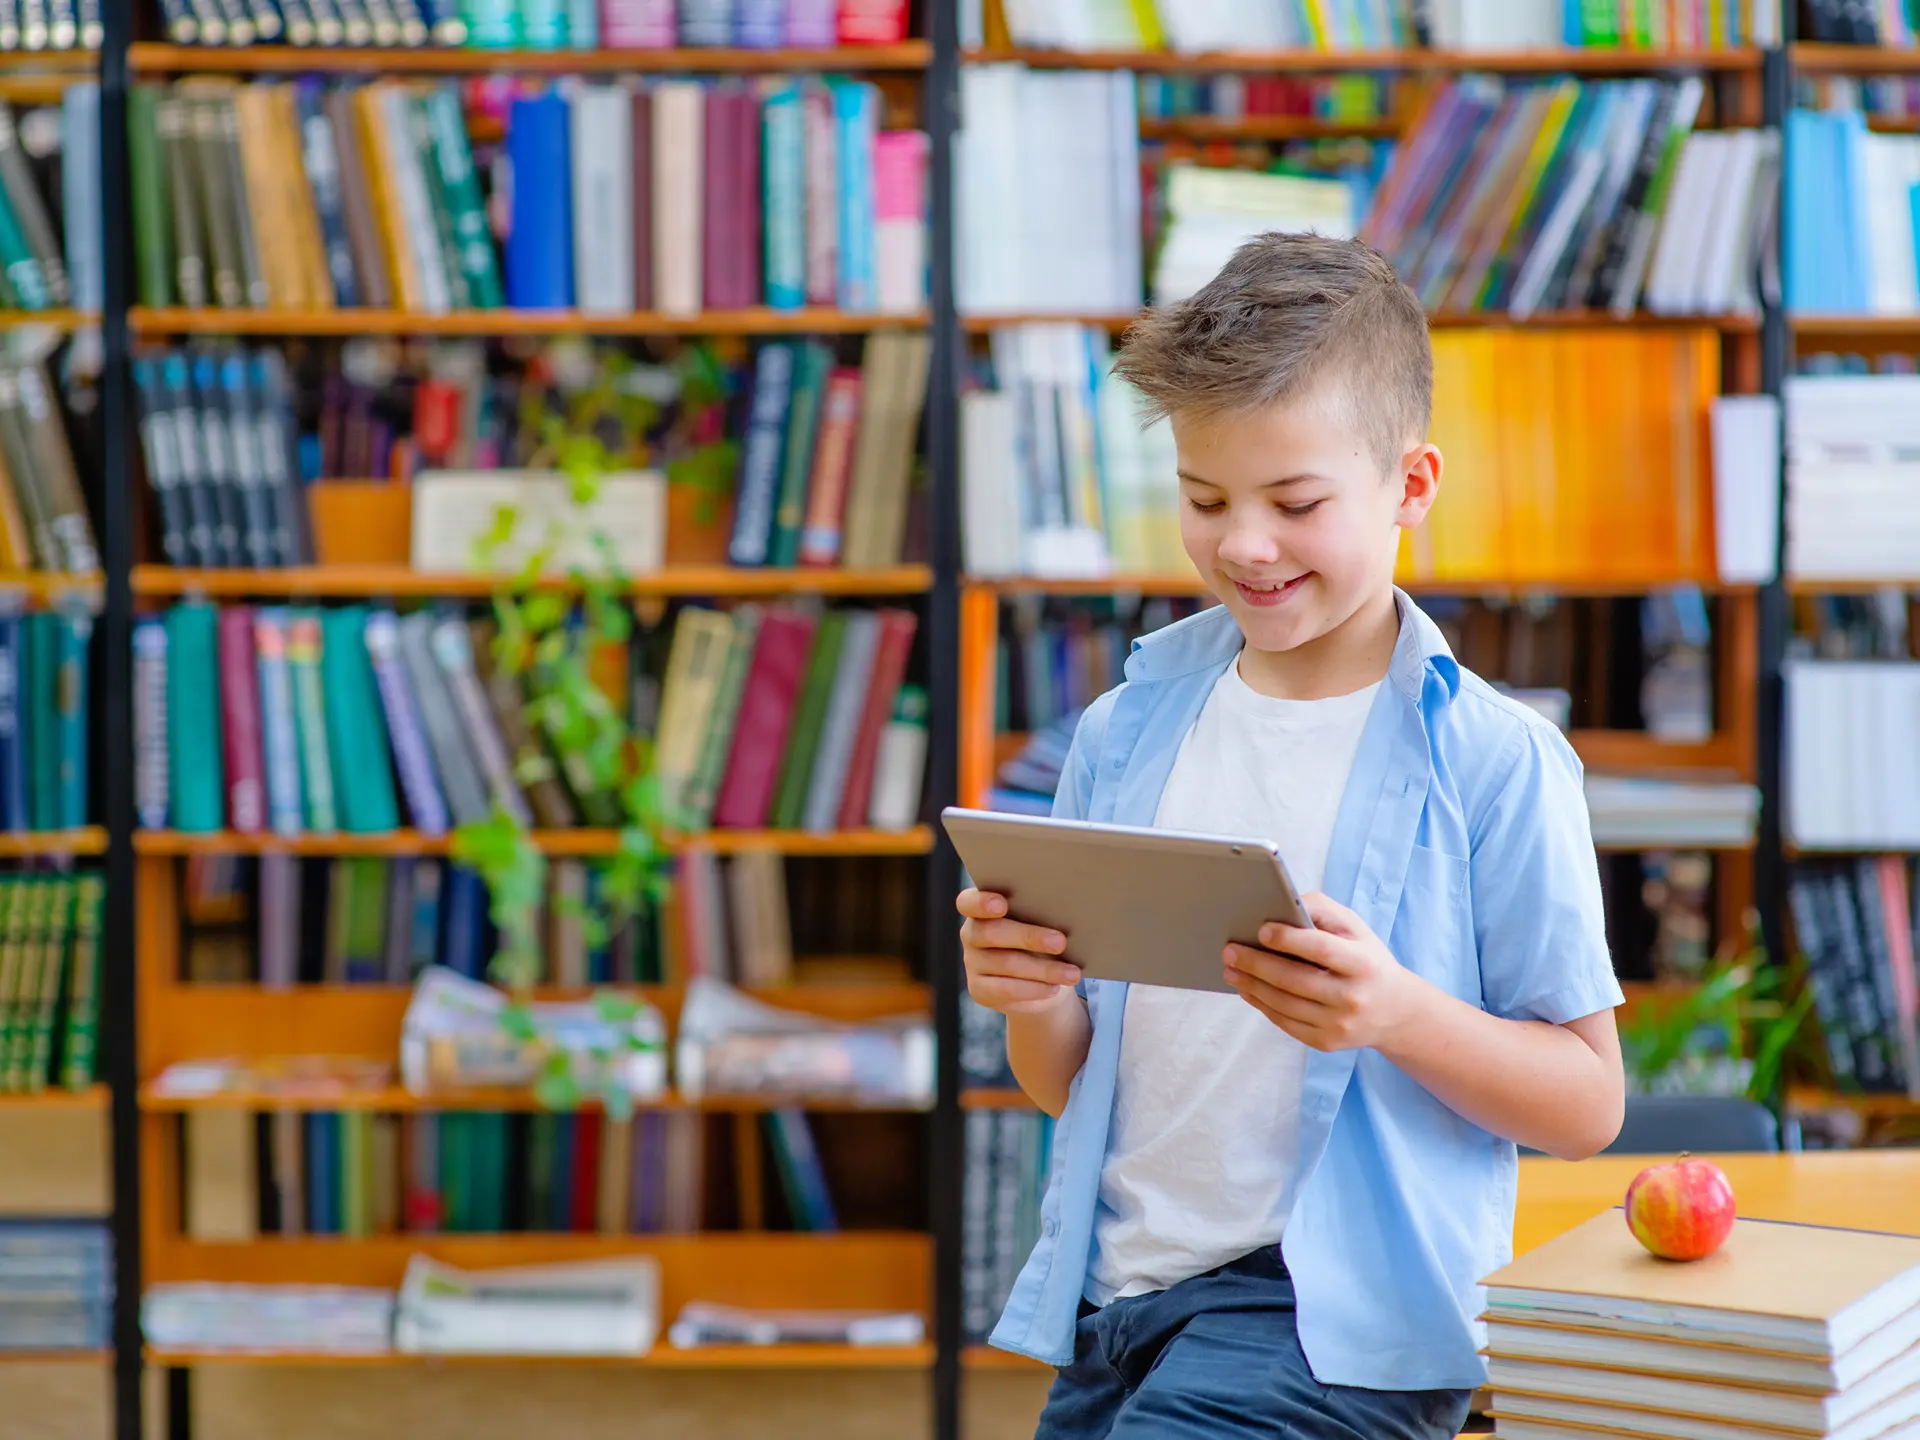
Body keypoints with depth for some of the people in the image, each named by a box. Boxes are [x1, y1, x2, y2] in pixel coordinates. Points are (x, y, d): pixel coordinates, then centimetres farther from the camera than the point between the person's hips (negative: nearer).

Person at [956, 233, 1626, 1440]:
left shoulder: (1491, 761, -6)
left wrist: (1397, 1012, -20)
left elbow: (1587, 1102, -4)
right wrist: (1030, 998, -8)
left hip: (1336, 1313, -4)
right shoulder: (1126, 733, 8)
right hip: (1115, 1293, 5)